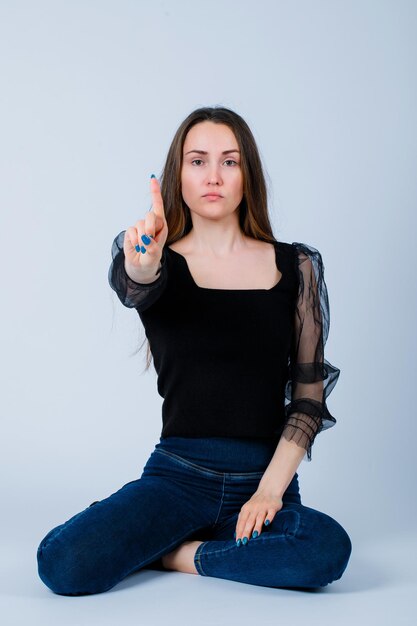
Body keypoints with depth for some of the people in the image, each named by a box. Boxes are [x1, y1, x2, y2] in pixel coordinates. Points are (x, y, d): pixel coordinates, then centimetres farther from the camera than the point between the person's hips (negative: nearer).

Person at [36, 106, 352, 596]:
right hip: (177, 476, -1)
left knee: (328, 549, -32)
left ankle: (166, 554, -6)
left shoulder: (295, 266, 5)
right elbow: (134, 289, -22)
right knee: (64, 565, -25)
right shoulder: (160, 262, 4)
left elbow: (310, 394, 3)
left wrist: (270, 489, -9)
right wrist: (141, 262, -46)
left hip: (264, 480, 2)